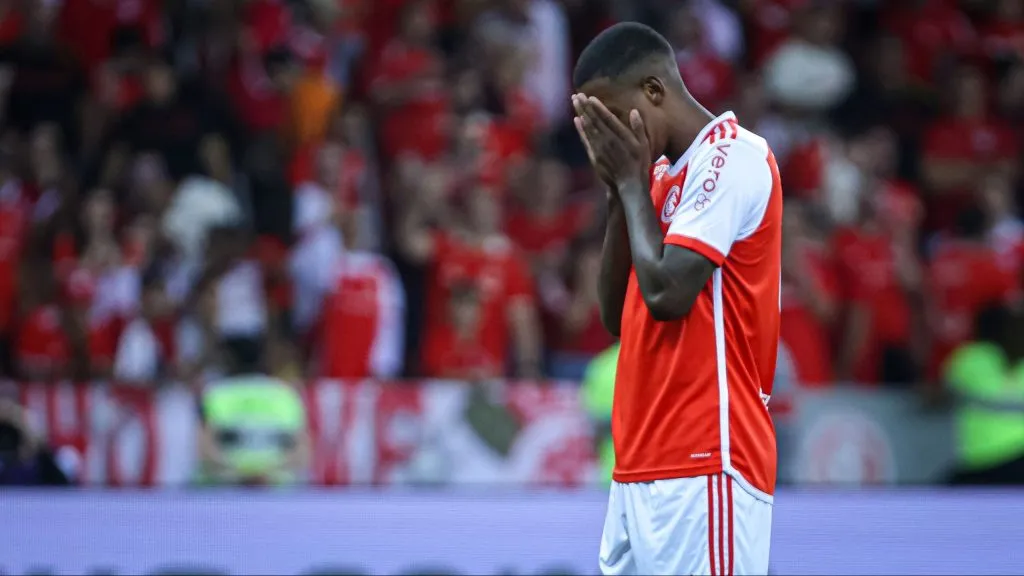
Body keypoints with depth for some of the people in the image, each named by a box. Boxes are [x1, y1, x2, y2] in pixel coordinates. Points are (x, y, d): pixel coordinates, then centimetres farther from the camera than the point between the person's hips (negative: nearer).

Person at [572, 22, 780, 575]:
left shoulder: (731, 156, -9)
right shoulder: (664, 173, 18)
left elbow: (667, 294, -18)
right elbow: (618, 316, 17)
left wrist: (632, 182, -5)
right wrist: (619, 192, 8)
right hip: (642, 468, 9)